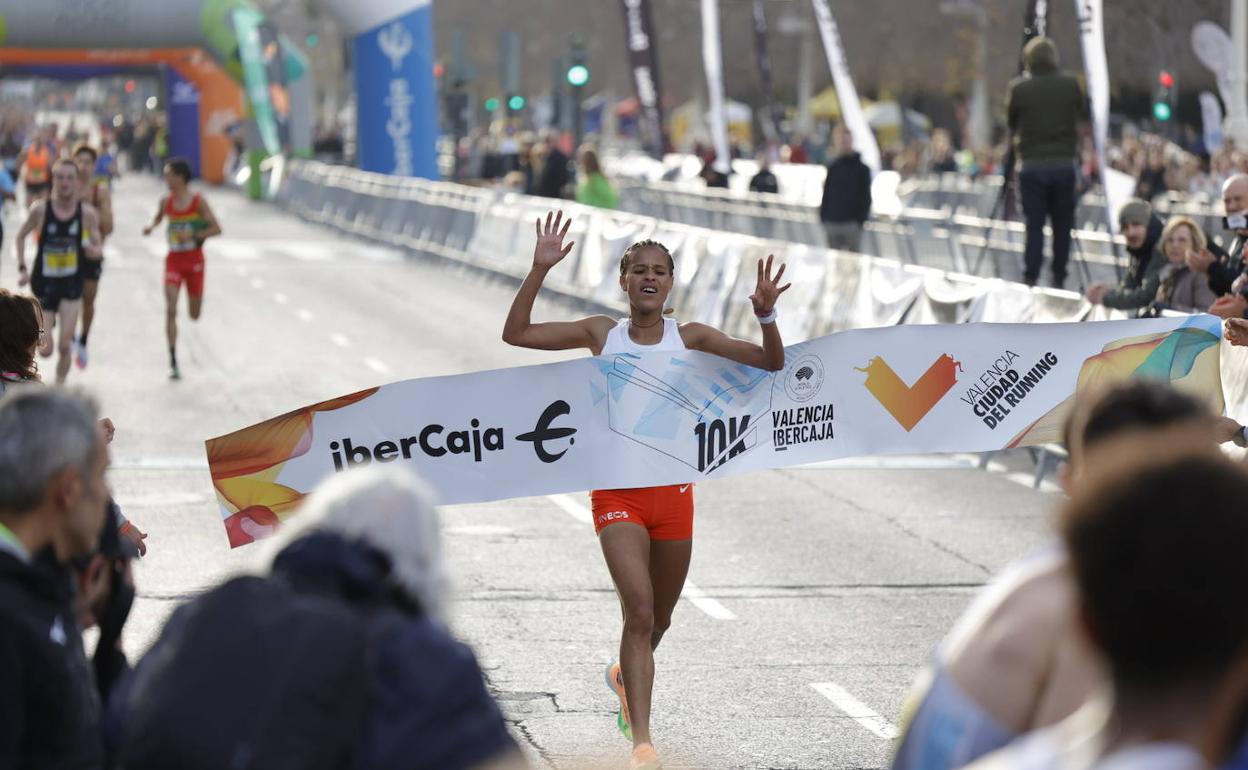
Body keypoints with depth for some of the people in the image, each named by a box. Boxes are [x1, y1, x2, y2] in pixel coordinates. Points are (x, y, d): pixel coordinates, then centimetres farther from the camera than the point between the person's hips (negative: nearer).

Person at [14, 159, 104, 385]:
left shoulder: (87, 213, -7)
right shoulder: (40, 209, -9)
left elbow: (97, 251, 0)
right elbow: (21, 236, 7)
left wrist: (94, 251, -24)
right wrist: (22, 269, -1)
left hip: (72, 284, 0)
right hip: (44, 283, 0)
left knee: (64, 347, -9)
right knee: (45, 350, 1)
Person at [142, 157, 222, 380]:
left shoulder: (198, 201, -9)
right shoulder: (166, 201, 0)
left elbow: (216, 229, -10)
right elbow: (158, 217, 20)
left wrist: (193, 236, -22)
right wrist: (151, 227, -2)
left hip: (194, 259, -1)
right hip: (174, 259, 1)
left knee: (194, 315, 11)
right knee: (170, 310, -13)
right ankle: (173, 362, -13)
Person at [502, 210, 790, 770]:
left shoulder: (689, 338, 1)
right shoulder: (602, 333, 1)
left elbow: (771, 363, -3)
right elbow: (516, 334, -2)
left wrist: (766, 316, -21)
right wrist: (539, 271, -12)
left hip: (672, 488, 2)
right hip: (617, 489, -2)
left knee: (659, 618, 17)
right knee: (639, 611, -17)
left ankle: (626, 676, 51)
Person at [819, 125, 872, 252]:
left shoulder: (861, 169, -1)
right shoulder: (832, 167, 11)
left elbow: (865, 197, -3)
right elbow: (826, 194, 15)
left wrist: (861, 219, -11)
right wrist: (823, 217, 7)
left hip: (852, 223, -4)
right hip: (832, 222, 4)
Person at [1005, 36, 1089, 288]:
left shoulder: (1019, 88, -6)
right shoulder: (1070, 84, -1)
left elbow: (1011, 123, 6)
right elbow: (1083, 117, 11)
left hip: (1032, 165, -1)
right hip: (1065, 163, 1)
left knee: (1034, 225, 1)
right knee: (1062, 225, 8)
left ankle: (1030, 279, -2)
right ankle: (1059, 280, 12)